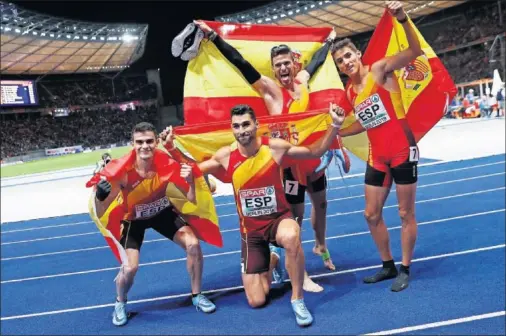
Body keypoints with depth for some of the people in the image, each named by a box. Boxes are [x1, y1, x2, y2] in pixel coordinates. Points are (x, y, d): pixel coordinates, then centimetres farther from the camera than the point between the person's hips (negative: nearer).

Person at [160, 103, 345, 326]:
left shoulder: (275, 147, -14)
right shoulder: (225, 155, -10)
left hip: (279, 218, -2)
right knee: (256, 302, 2)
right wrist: (171, 148, -10)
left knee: (291, 237, -43)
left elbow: (315, 151, -2)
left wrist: (335, 126, -14)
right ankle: (271, 263, 37)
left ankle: (297, 299, -19)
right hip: (251, 229, 2)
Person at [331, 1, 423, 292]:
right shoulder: (351, 93, 9)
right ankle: (389, 267, 28)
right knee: (372, 214, 11)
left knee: (406, 213, 4)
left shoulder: (380, 70, -9)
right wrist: (335, 132, 17)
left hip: (403, 152, -7)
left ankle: (405, 270, 19)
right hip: (377, 158, 7)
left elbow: (415, 51, -23)